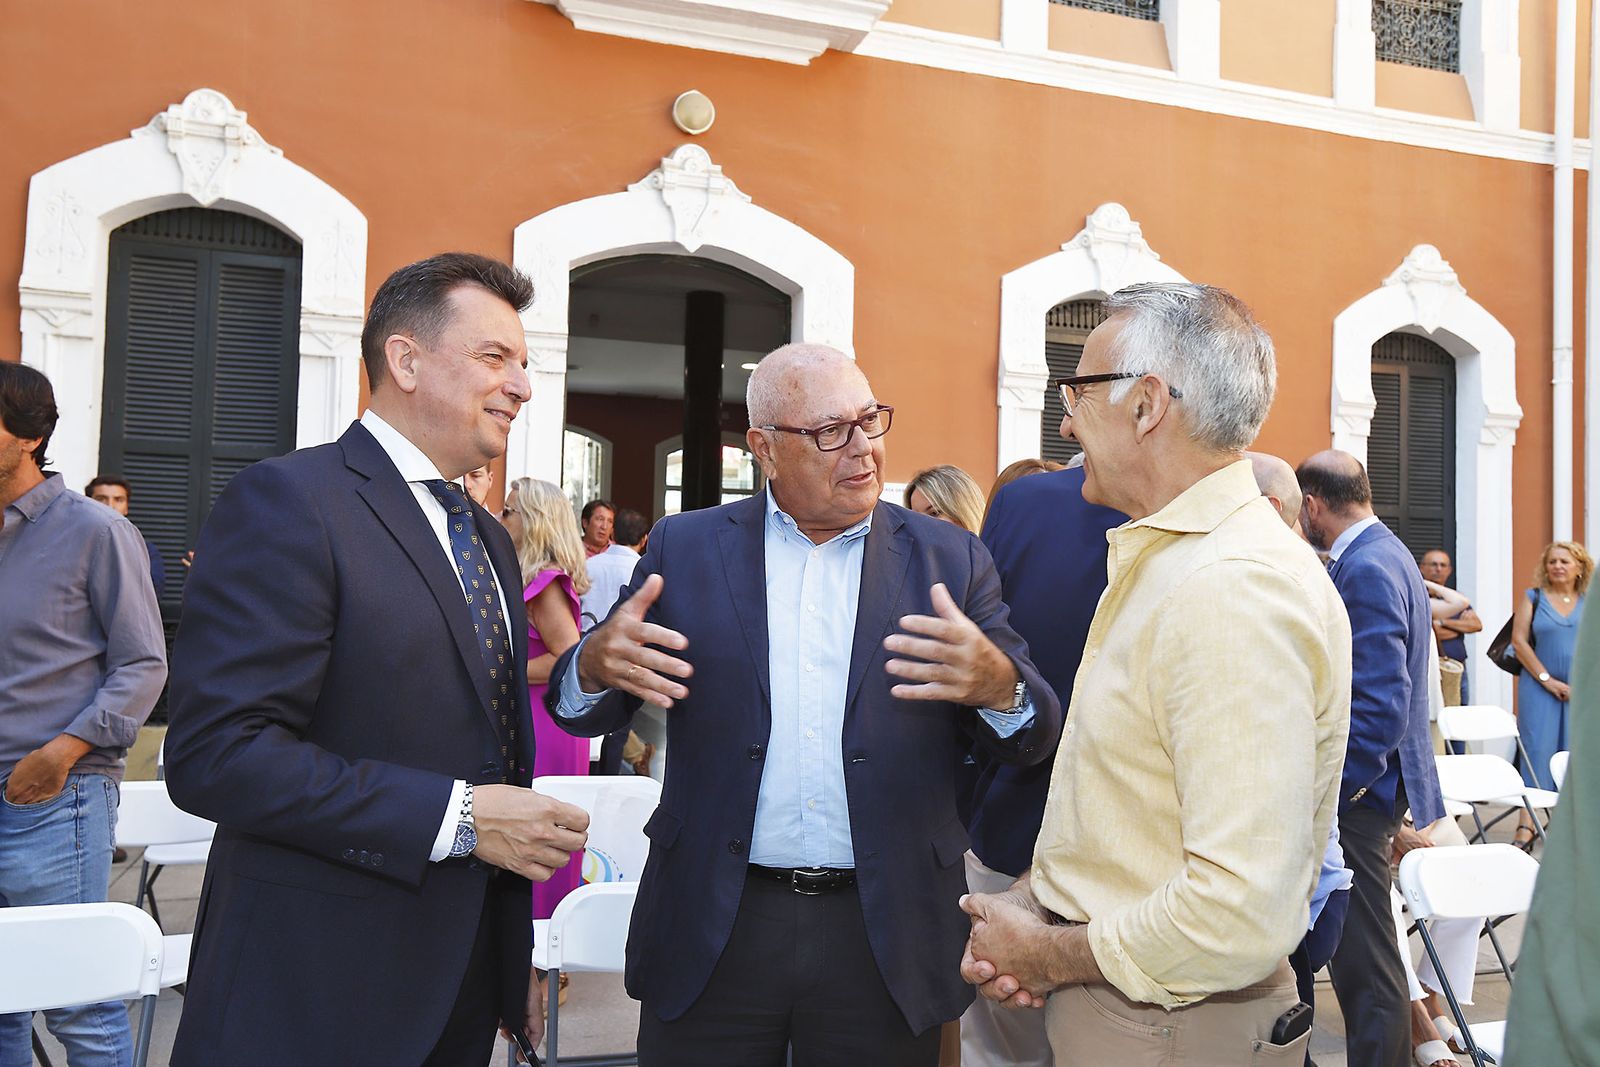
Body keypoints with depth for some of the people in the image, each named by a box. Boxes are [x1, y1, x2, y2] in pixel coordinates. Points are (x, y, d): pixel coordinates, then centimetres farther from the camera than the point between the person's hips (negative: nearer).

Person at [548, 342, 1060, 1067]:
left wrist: (998, 685, -24)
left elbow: (1033, 737, 0)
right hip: (712, 929, 0)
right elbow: (579, 710, 5)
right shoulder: (686, 547, 3)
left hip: (886, 939, 0)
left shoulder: (949, 560, 3)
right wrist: (599, 662, -20)